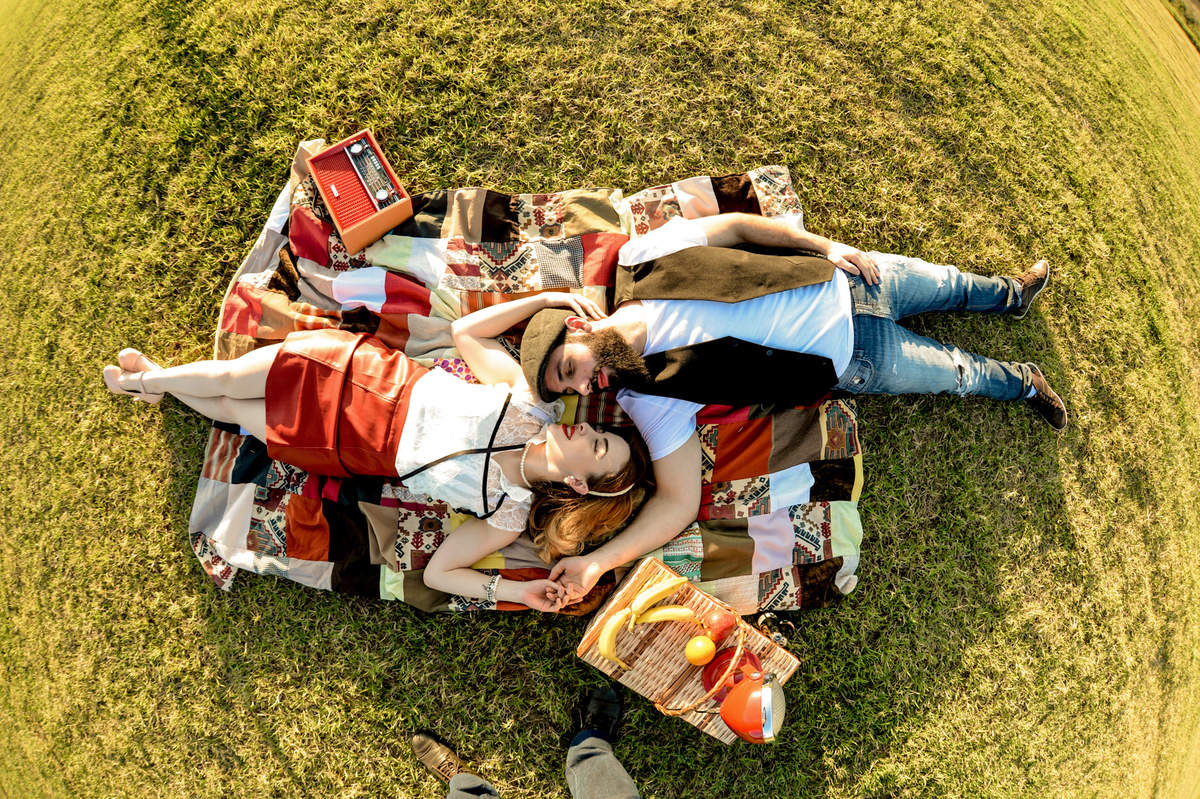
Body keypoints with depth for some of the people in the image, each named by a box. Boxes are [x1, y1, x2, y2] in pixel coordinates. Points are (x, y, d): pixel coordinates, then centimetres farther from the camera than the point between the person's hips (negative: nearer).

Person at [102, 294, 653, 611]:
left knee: (228, 409, 9)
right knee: (225, 380, 5)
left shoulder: (508, 516, -21)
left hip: (353, 447, -1)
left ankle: (150, 382, 46)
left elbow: (436, 572, -16)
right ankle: (151, 378, 44)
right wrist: (544, 300, -18)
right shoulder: (535, 406, -17)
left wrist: (514, 591, -30)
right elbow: (464, 331, -8)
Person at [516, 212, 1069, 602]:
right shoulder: (650, 399, -22)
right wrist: (595, 563, -35)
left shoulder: (643, 256, -19)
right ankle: (1022, 384, 51)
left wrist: (827, 245, -14)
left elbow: (736, 225, -8)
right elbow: (679, 502, -24)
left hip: (844, 278, 2)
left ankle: (1011, 295, 61)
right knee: (957, 375, 16)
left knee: (945, 284, 26)